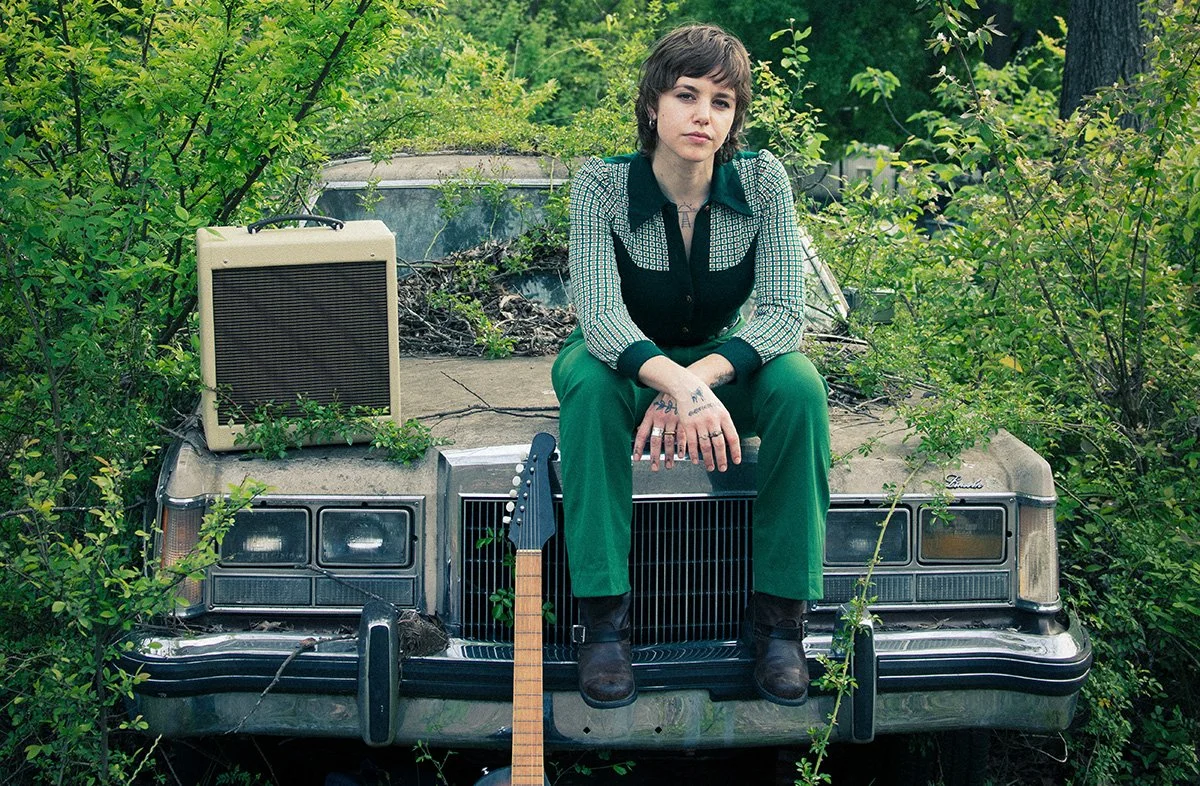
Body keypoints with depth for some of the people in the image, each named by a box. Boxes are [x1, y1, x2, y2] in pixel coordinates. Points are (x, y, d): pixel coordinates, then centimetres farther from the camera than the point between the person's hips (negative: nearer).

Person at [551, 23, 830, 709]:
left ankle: (780, 614, -19)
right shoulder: (603, 185, -21)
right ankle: (603, 614, -29)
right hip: (627, 363, -1)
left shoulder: (763, 179, -16)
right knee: (588, 379, -36)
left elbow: (785, 312, -21)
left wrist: (699, 378, -39)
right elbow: (600, 317, -32)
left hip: (724, 362, 2)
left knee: (800, 384, -30)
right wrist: (680, 387, -51)